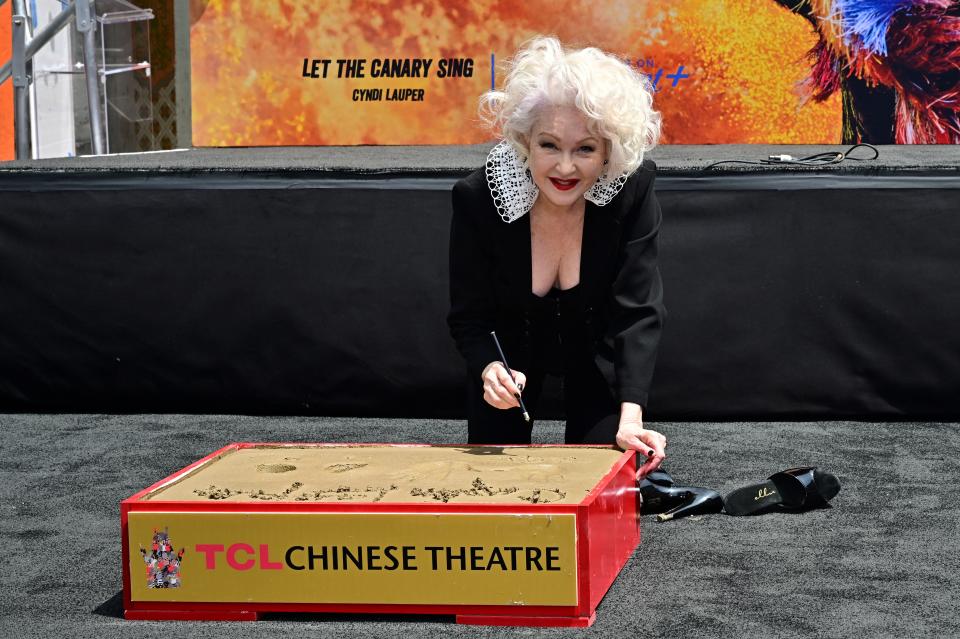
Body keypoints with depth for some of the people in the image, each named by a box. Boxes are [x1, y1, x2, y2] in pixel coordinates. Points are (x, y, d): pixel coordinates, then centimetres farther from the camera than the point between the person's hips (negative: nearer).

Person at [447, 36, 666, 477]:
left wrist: (630, 416, -43)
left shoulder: (632, 189, -31)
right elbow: (468, 317, -22)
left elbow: (638, 311, -31)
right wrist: (490, 370, -45)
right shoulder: (477, 198, -31)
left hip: (596, 345, 0)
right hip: (509, 346, 0)